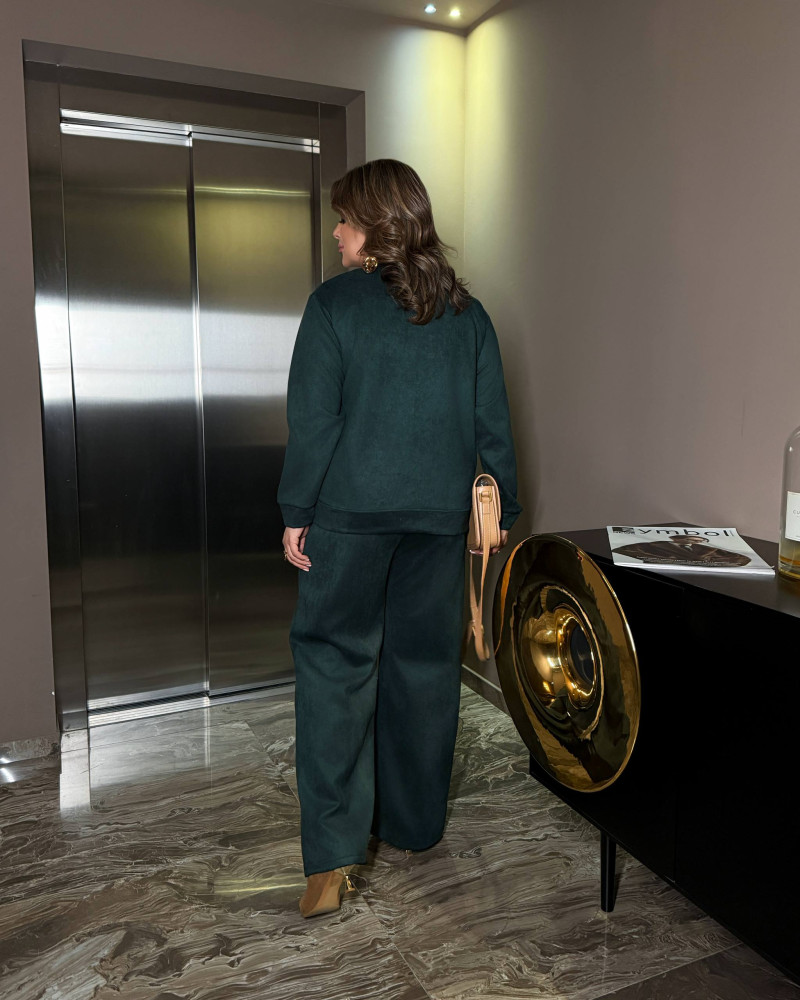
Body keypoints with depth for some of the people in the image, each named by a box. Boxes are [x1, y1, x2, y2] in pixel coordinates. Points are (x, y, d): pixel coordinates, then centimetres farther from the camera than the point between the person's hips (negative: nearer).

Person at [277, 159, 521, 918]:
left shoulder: (335, 303, -5)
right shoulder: (465, 312, 7)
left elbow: (313, 419, -9)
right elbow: (491, 421, 7)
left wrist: (296, 511, -2)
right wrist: (502, 510, 14)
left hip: (351, 513, -4)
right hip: (441, 515, 4)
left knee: (334, 661, 4)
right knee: (425, 663, 14)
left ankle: (333, 854, 0)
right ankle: (414, 822, 28)